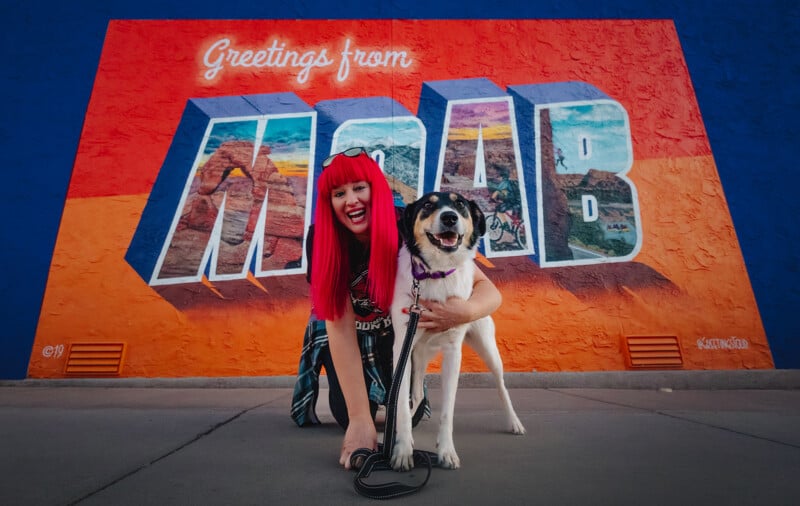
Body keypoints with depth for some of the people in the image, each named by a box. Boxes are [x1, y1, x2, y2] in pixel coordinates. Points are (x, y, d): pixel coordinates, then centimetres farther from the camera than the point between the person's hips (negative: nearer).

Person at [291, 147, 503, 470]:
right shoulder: (321, 239, -30)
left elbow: (490, 292, -33)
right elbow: (340, 325, -33)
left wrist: (466, 311, -58)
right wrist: (360, 420, -38)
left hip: (395, 327, 1)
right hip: (343, 328, 0)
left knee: (408, 413, -6)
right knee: (350, 416, -10)